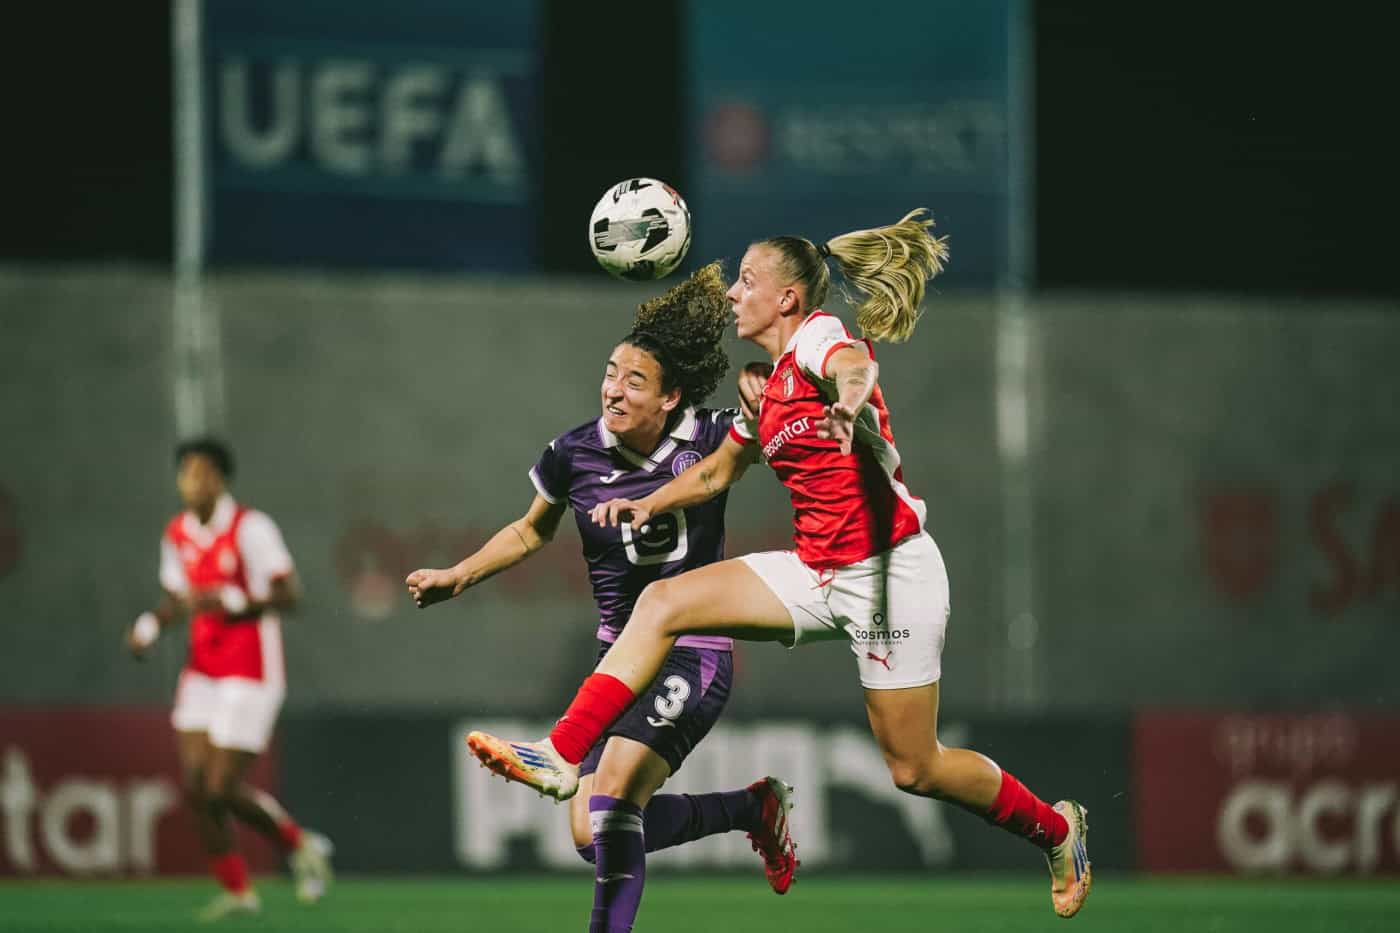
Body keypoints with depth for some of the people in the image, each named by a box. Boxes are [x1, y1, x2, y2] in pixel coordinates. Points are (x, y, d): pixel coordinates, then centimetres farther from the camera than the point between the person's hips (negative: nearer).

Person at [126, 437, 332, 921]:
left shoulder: (251, 527, -13)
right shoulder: (177, 534, 7)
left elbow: (287, 593, -16)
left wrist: (230, 601, -28)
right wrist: (150, 624, 0)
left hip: (250, 675, -7)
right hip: (203, 673, 7)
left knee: (223, 789, -9)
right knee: (194, 784, -2)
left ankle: (300, 845, 17)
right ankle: (237, 890, 12)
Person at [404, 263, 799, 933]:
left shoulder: (709, 439, -12)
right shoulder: (573, 455, -3)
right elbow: (531, 532, 17)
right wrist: (457, 577, 6)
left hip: (696, 652, -5)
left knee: (612, 798, -25)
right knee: (593, 838, 2)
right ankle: (753, 807, 24)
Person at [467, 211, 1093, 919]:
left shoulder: (819, 335, -8)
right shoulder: (767, 387, 17)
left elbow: (855, 365, -33)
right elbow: (717, 473, 30)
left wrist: (849, 398, -57)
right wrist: (649, 506, 14)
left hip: (888, 568, -8)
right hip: (818, 572, 8)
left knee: (914, 769, -3)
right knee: (664, 603, -6)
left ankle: (1057, 830, 20)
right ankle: (562, 758, -10)